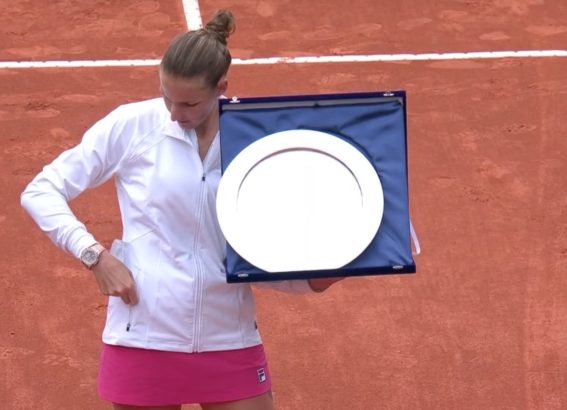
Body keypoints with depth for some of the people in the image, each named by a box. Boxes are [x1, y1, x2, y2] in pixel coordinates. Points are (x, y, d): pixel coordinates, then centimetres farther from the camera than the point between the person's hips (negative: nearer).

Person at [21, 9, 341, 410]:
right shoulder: (132, 125, -6)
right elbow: (41, 192, -2)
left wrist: (313, 279, -14)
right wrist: (96, 255, -13)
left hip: (231, 342, 2)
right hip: (145, 339, -2)